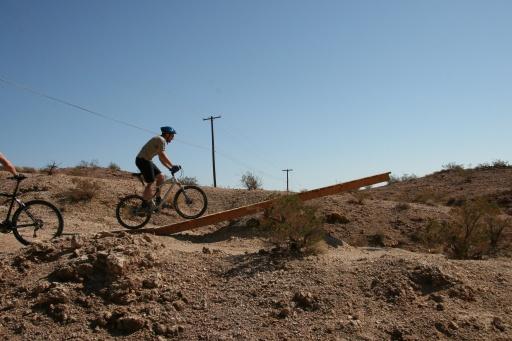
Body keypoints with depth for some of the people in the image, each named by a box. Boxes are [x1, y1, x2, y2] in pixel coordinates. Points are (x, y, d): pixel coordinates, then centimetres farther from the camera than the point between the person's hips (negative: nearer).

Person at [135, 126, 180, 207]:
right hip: (143, 160, -10)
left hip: (147, 160, 10)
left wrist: (170, 168, 10)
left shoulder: (160, 140, 19)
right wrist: (173, 166, -26)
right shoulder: (161, 140, -13)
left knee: (161, 177, 8)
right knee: (150, 183, -10)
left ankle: (158, 199, 12)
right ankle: (145, 204, -5)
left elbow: (161, 158, 19)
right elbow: (162, 155, -25)